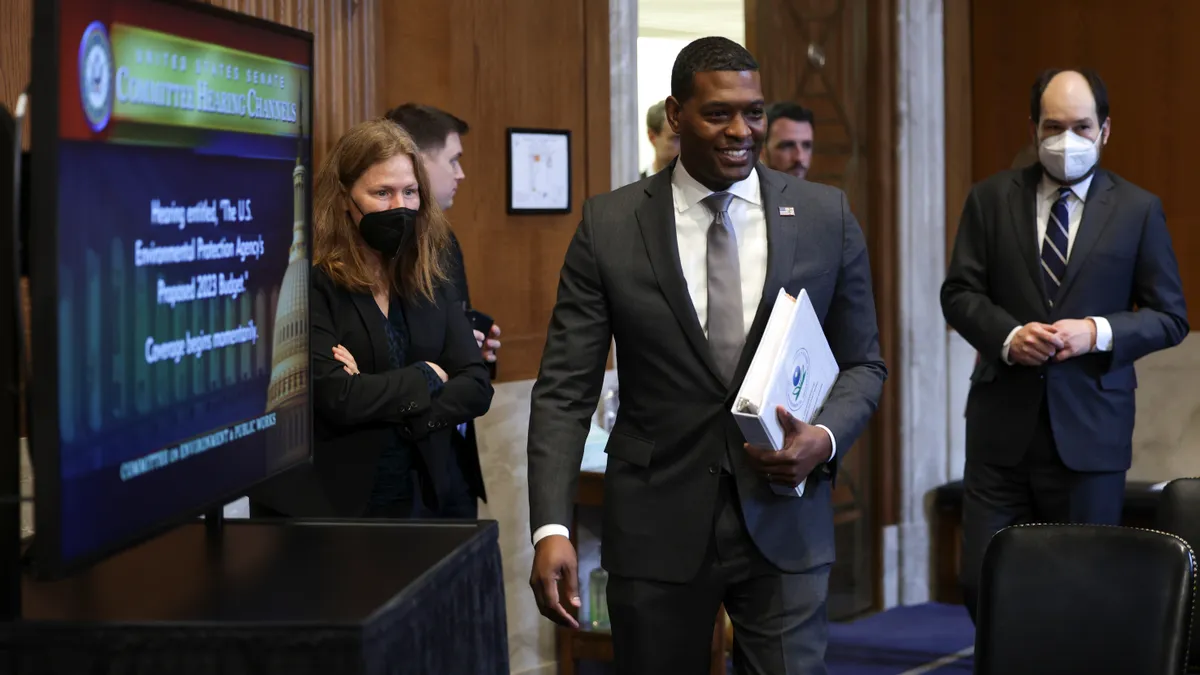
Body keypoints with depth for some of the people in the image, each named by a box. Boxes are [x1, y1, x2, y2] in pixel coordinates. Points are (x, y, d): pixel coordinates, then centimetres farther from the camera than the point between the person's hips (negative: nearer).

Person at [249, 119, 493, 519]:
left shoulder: (428, 280, 5)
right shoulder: (308, 282, -14)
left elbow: (477, 388, -2)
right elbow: (335, 397, -23)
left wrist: (379, 396, -16)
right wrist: (425, 378, -9)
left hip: (410, 501, 5)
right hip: (316, 508, -5)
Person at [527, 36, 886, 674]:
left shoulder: (825, 216, 1)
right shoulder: (609, 226, -3)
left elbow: (864, 363, 9)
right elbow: (565, 389, -3)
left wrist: (825, 438, -12)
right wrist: (551, 528, -14)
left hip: (785, 519, 1)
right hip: (656, 524, 0)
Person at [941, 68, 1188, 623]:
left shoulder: (1139, 210, 4)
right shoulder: (991, 198, 7)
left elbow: (1170, 317, 4)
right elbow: (959, 292, 6)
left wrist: (1098, 333, -14)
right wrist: (1007, 336, -13)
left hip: (1089, 431, -1)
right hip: (1003, 425, 1)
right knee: (982, 582, 0)